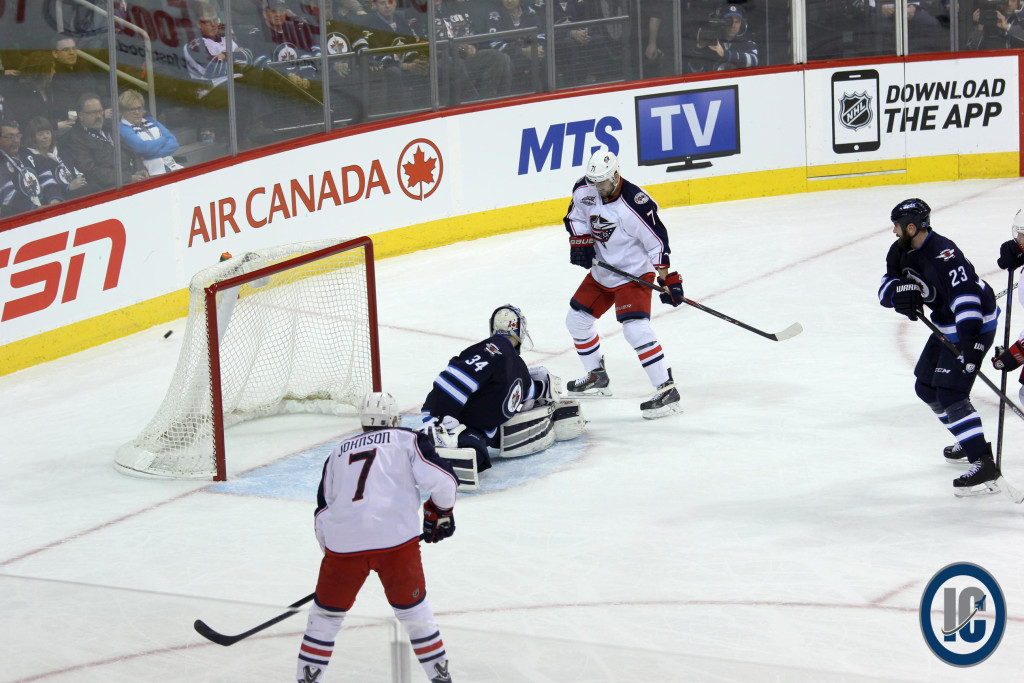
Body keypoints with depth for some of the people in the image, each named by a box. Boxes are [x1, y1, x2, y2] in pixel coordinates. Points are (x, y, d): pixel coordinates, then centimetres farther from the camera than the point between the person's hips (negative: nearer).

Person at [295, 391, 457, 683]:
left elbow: (323, 512, 22)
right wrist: (441, 512, 17)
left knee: (326, 612, 18)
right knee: (414, 609, 16)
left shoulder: (338, 452, 23)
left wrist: (331, 550, 34)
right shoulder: (407, 440, 13)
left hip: (343, 543, 2)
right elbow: (441, 479, -1)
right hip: (396, 538, -2)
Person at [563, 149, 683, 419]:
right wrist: (580, 241, -6)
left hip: (633, 274, -8)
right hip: (601, 272, 8)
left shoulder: (636, 204, -27)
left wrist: (667, 279, -22)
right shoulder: (585, 191, -7)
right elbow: (575, 216, 12)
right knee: (577, 319, 15)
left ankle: (667, 390, -21)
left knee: (635, 328, -23)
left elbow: (657, 241, -21)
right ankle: (597, 377, 34)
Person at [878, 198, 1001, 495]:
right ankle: (971, 441, 32)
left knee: (950, 394, -18)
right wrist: (899, 290, -25)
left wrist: (969, 339, -45)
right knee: (926, 387, 16)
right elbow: (885, 289, -1)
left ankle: (984, 465, -18)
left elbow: (966, 293, -38)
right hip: (946, 324, 10)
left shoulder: (943, 254, -29)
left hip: (974, 323, -10)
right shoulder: (901, 251, 1)